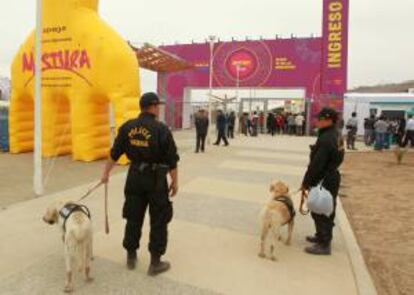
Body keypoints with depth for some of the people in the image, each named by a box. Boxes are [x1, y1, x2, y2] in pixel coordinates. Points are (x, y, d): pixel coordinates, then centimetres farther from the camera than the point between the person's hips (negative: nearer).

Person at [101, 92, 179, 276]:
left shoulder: (127, 127, 0)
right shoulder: (161, 129, -14)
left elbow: (115, 153, 7)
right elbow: (172, 160, -11)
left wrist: (106, 173, 19)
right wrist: (174, 182, 0)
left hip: (135, 176, 5)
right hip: (156, 178, -5)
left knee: (133, 218, 17)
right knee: (158, 221, 8)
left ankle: (131, 256, 32)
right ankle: (155, 262, 16)